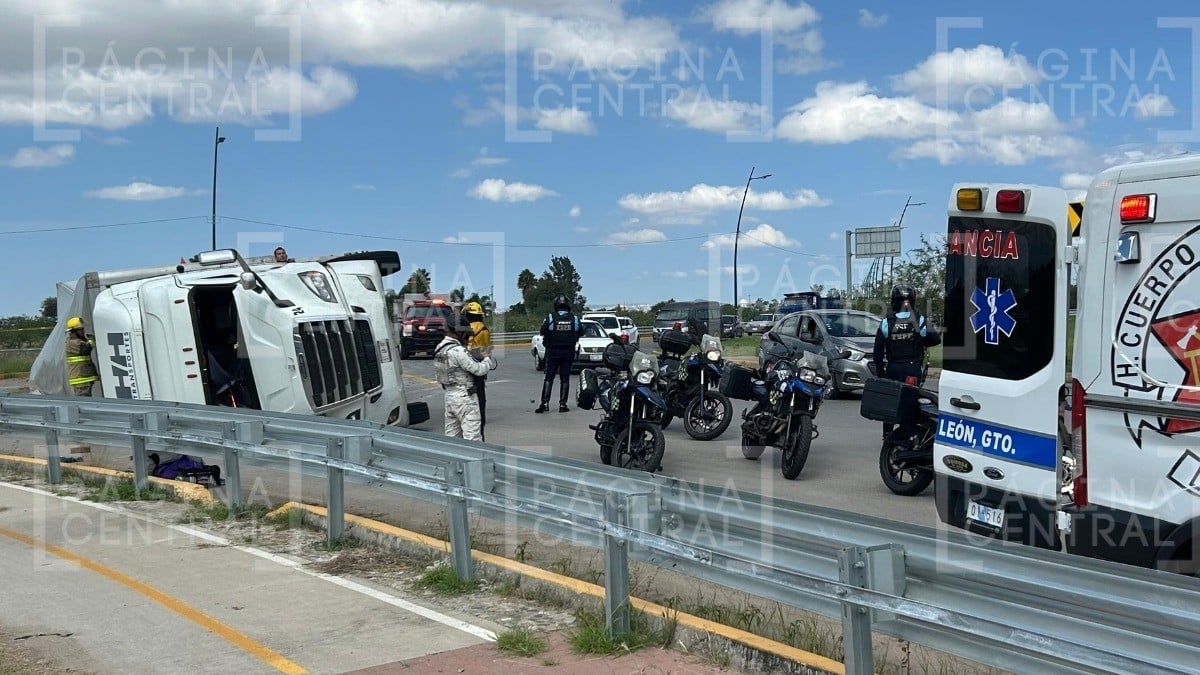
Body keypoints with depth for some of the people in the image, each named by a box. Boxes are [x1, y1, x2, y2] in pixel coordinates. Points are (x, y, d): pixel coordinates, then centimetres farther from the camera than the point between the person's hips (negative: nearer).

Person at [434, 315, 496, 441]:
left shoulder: (440, 348, 10)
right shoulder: (458, 351, -19)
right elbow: (479, 369, -19)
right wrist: (489, 360, 2)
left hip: (449, 395, 9)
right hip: (464, 397, -9)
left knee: (452, 435, 14)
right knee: (472, 438, -7)